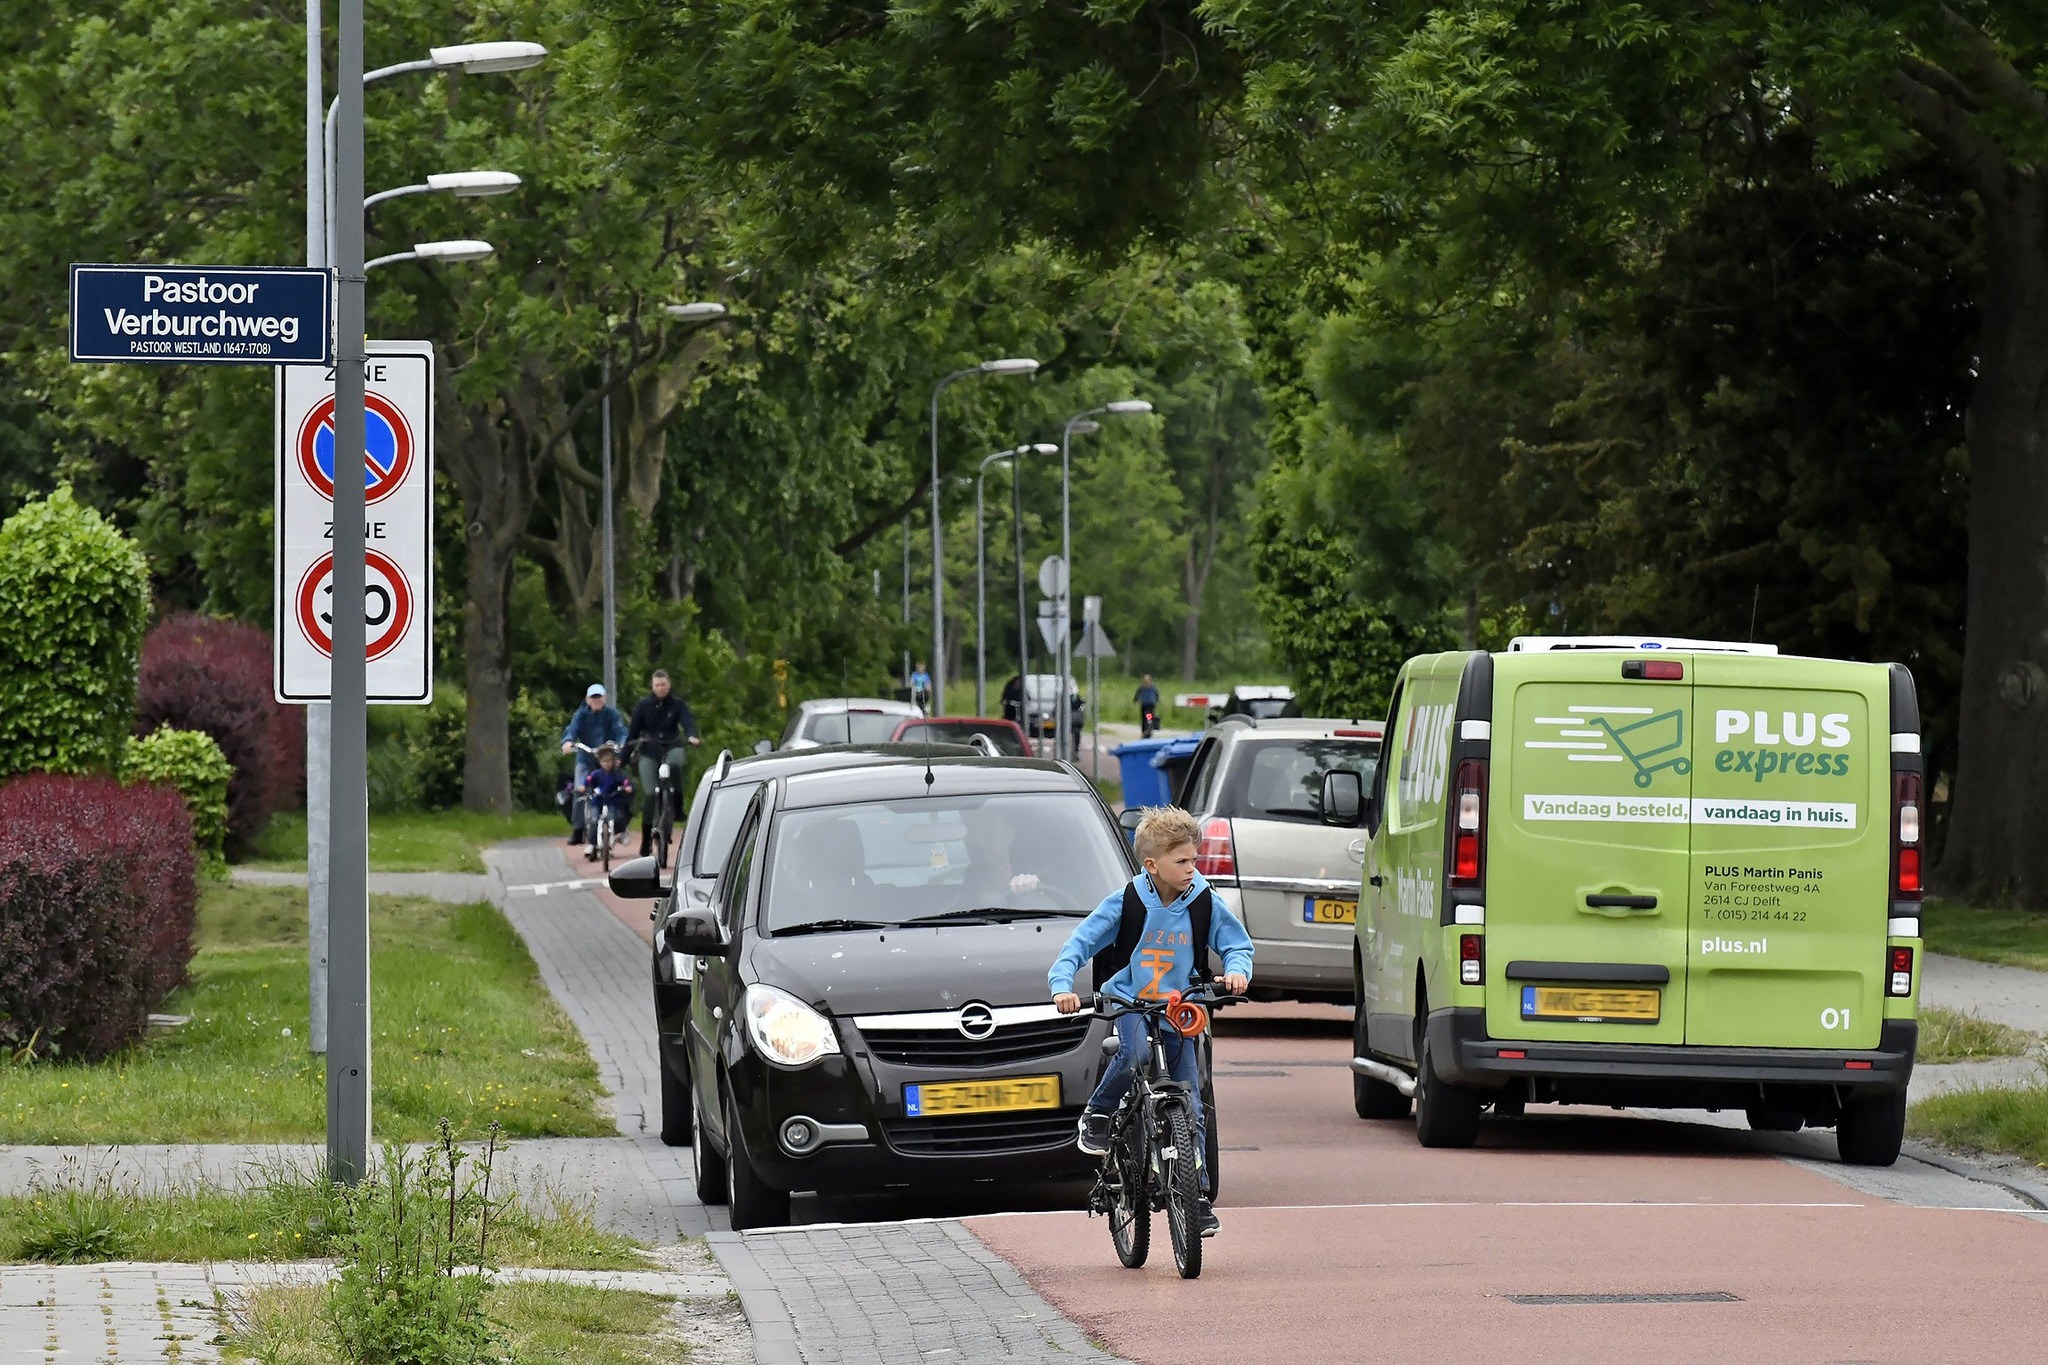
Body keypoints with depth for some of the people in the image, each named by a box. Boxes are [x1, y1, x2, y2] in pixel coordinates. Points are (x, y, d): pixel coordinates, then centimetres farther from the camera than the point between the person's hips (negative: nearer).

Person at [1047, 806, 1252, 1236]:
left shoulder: (1205, 904, -2)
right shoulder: (1125, 904, -8)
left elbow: (1237, 943, 8)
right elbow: (1080, 943, -6)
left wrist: (1236, 970, -15)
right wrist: (1062, 986, -22)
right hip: (1130, 1004, -2)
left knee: (1190, 1109, -2)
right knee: (1134, 1054, -35)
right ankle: (1097, 1115, -8)